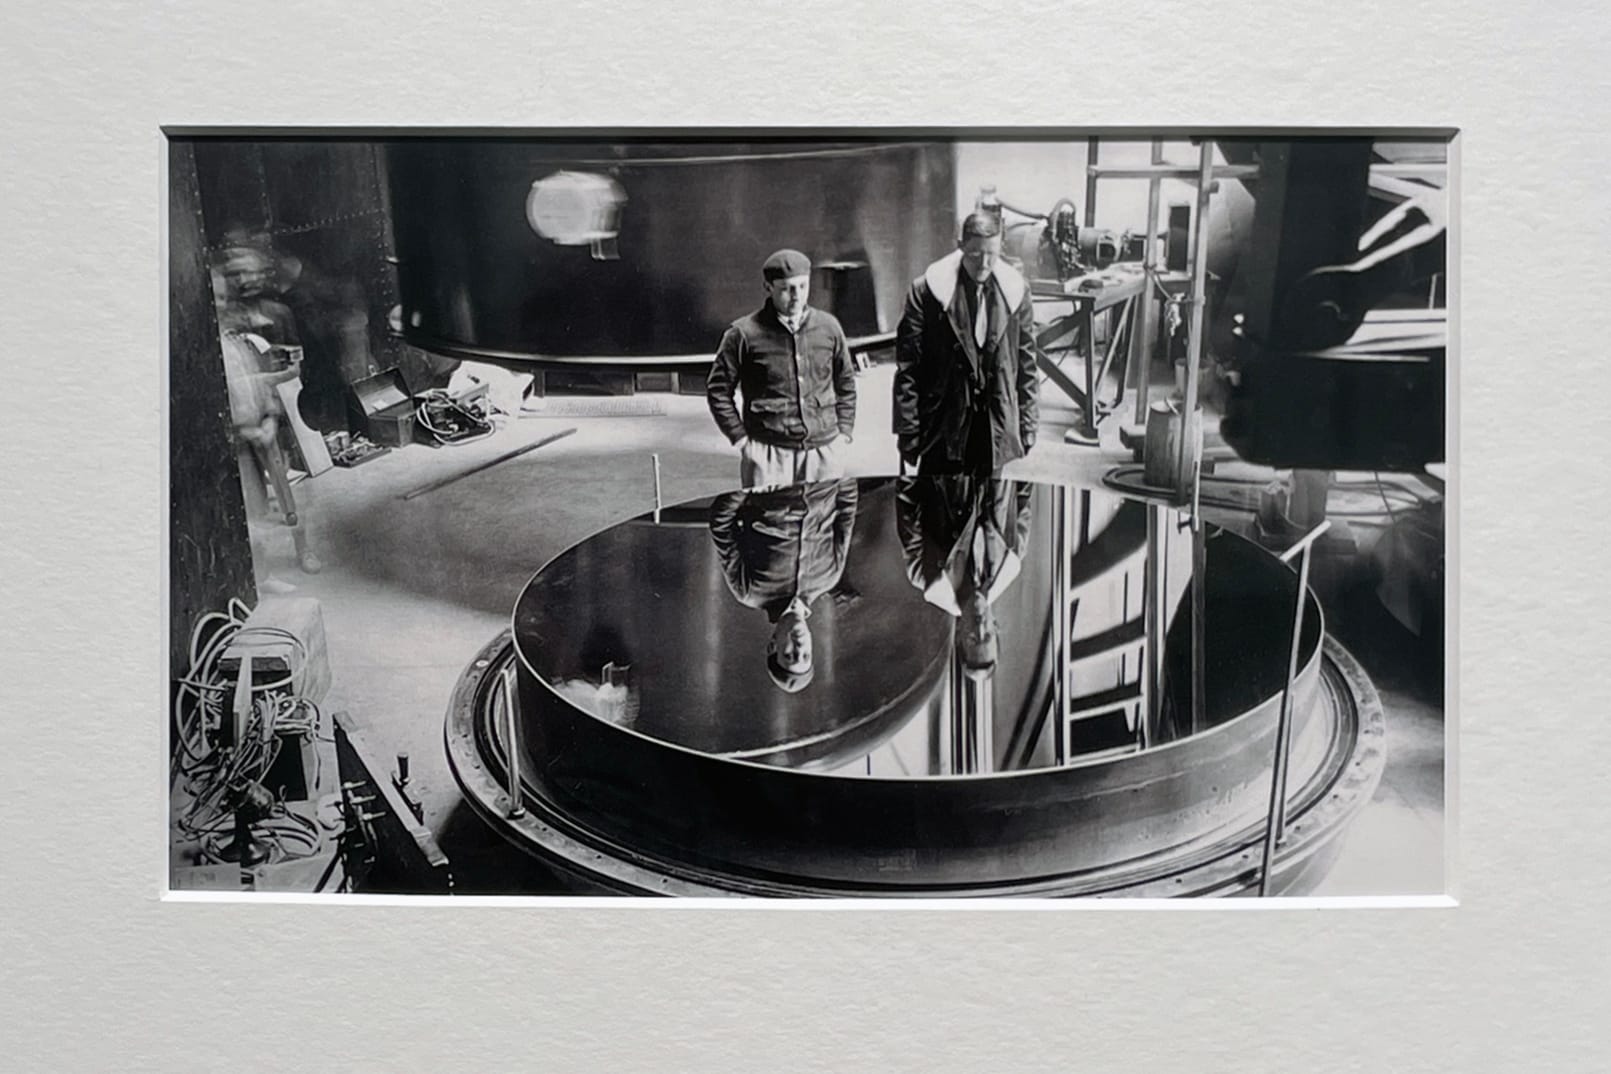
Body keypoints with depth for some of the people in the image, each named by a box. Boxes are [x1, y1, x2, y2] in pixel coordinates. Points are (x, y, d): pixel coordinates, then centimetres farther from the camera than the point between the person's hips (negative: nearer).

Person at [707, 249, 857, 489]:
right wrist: (740, 437, -2)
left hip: (824, 450, 3)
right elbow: (718, 390, 2)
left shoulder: (828, 327, 7)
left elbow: (845, 383, 17)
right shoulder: (744, 334, -4)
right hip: (768, 452, -3)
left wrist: (844, 431, 10)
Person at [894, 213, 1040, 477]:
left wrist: (1028, 422, 7)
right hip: (943, 424, -3)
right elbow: (908, 366, -6)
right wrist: (907, 430, -7)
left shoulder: (1015, 291, 2)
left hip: (995, 426, 3)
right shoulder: (928, 290, -7)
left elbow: (1026, 362, 8)